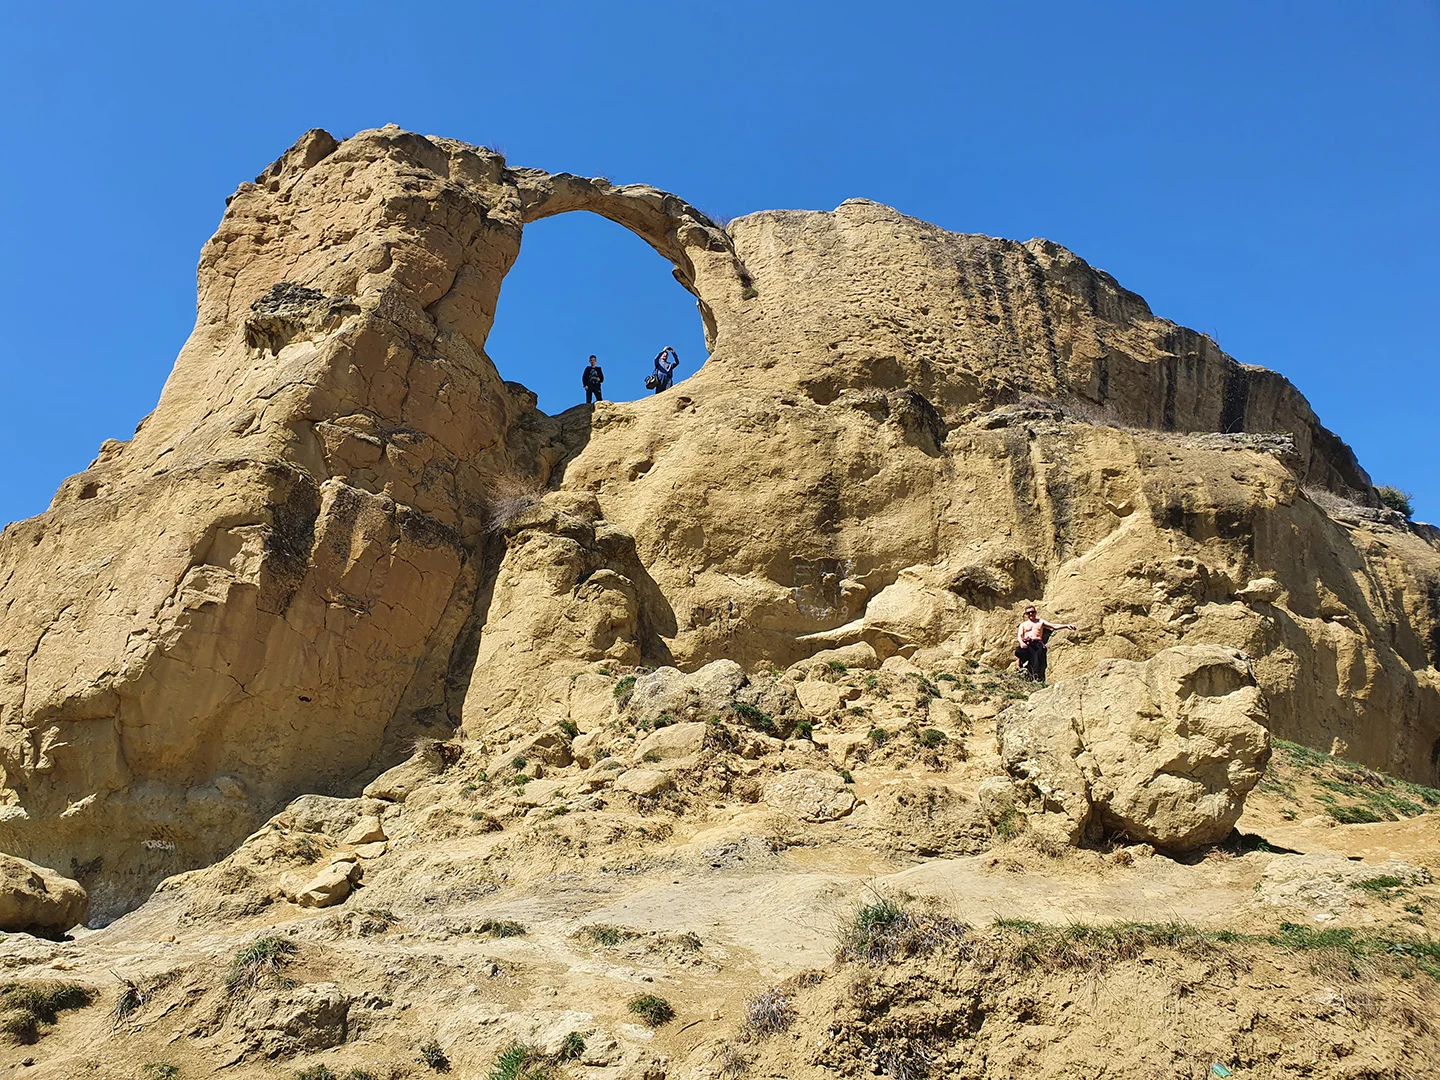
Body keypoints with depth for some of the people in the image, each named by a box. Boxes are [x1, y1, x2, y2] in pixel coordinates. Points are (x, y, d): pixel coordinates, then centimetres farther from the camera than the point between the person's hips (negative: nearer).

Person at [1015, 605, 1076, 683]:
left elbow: (1054, 626, 17)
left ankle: (1037, 675, -47)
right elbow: (1019, 635, 11)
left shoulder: (1041, 622, 27)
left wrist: (1067, 625, 0)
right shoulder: (1023, 624, 26)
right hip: (1026, 643, 0)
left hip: (1038, 642, 0)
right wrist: (1022, 642, -13)